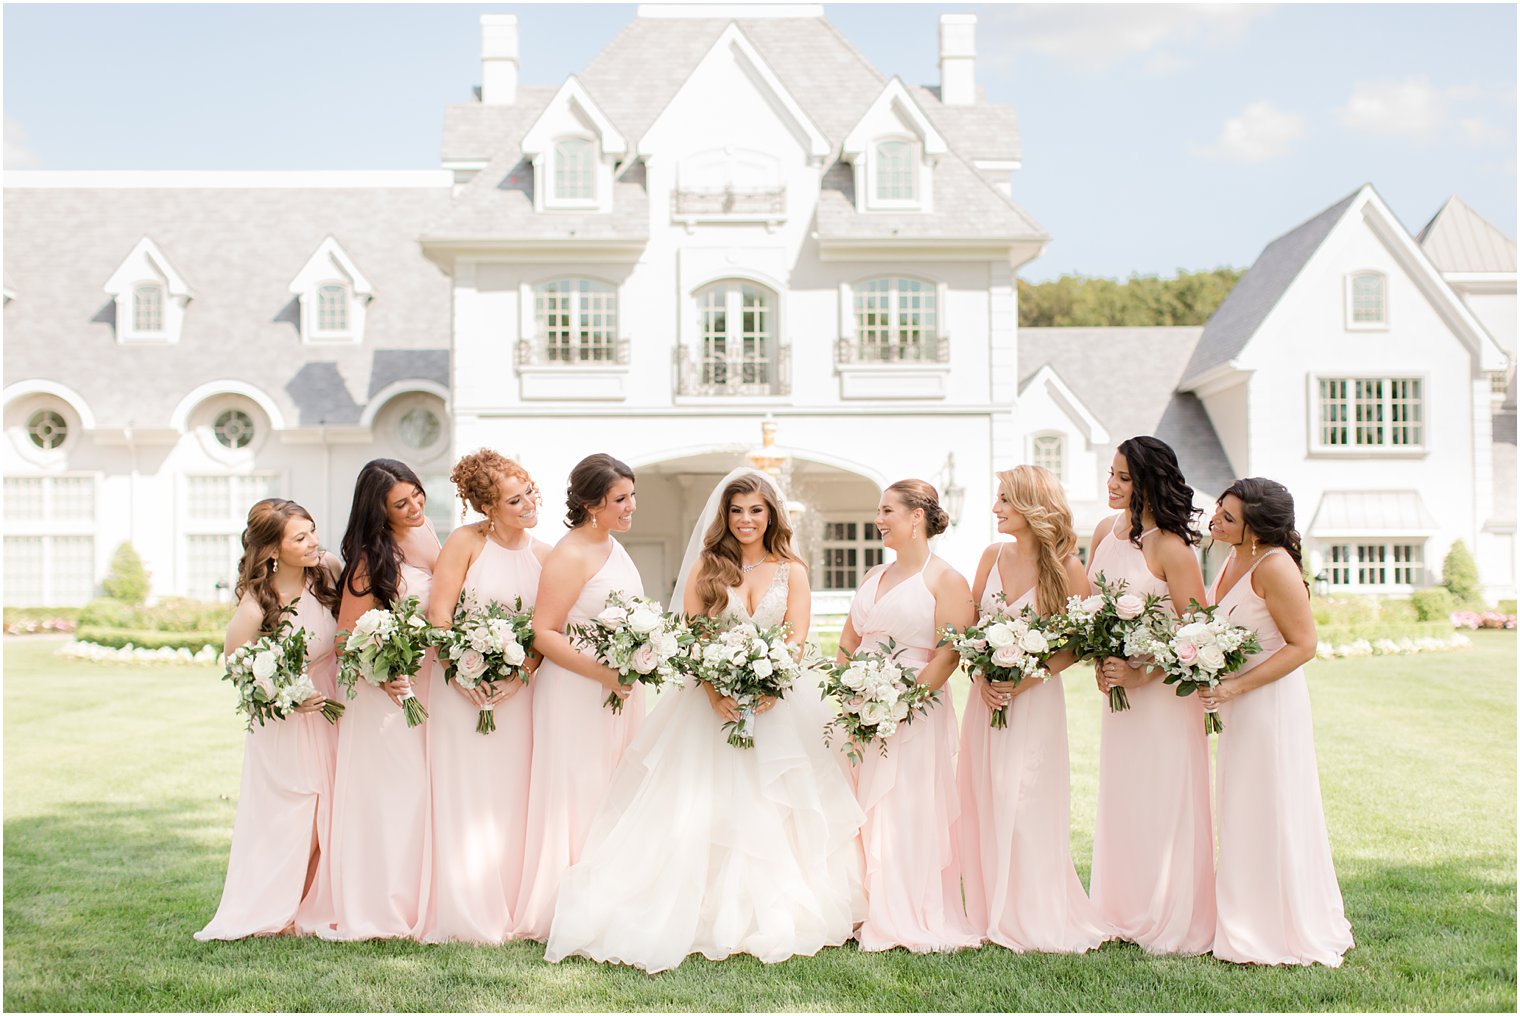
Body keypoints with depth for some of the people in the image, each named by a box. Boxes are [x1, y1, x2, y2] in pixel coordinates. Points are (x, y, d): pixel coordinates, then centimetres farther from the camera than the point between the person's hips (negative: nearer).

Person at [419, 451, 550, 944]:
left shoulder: (543, 555, 5)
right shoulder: (465, 542, -5)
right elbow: (437, 614, -9)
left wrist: (519, 676, -11)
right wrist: (461, 674, -14)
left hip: (516, 693, 3)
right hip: (463, 691, -3)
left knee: (510, 801, 6)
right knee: (462, 799, 0)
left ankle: (507, 911, 16)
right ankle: (462, 916, 9)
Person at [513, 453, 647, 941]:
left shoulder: (614, 548, 13)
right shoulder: (569, 556, -14)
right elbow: (544, 633, -18)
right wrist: (601, 672, -25)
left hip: (619, 694, 9)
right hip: (576, 696, -9)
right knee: (578, 798, -3)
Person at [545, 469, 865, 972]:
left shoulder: (792, 571, 8)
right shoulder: (705, 567, 6)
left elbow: (798, 639, -2)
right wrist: (714, 690, -18)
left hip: (777, 701, 0)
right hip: (714, 700, 0)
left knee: (772, 812, 0)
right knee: (701, 811, -4)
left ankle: (774, 916, 9)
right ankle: (709, 916, 1)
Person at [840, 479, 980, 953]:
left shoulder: (944, 580, -6)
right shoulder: (873, 577, 16)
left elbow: (948, 654, -14)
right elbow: (849, 639, 20)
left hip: (914, 713, -7)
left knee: (908, 813, -4)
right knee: (863, 813, 8)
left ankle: (913, 919, 6)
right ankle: (870, 913, 17)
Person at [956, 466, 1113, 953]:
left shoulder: (1066, 569, -8)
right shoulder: (992, 556, 6)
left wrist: (1026, 679, -15)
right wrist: (981, 676, -6)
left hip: (1035, 698, -5)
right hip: (987, 696, 5)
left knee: (1026, 806, -4)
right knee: (983, 804, 6)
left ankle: (1034, 920, 10)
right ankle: (990, 914, 18)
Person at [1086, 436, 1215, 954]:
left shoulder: (1171, 547, -17)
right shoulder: (1106, 531, 5)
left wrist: (1143, 675, -18)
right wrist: (1099, 660, 1)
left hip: (1164, 687, -7)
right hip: (1118, 684, 7)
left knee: (1164, 802, 1)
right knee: (1118, 799, 13)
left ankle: (1173, 925, 14)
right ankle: (1125, 913, 26)